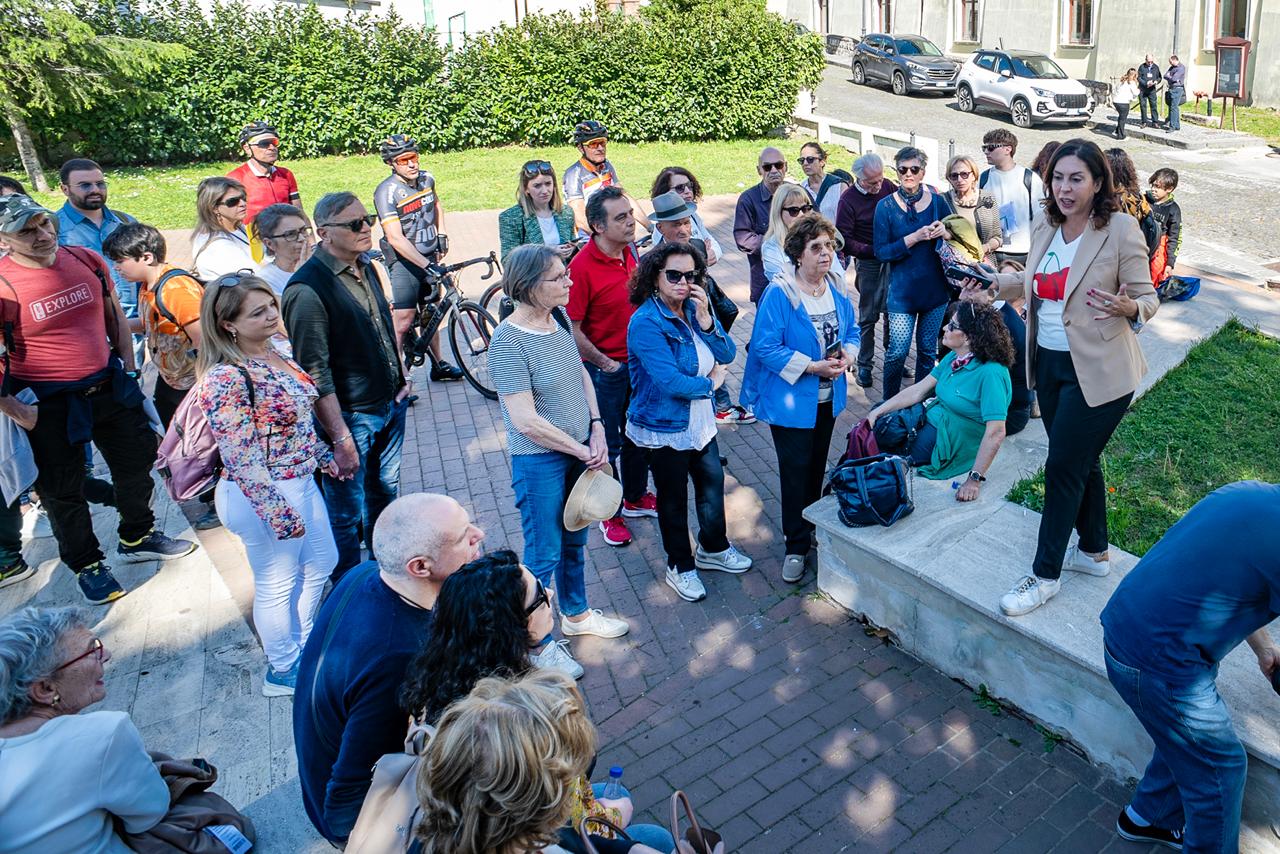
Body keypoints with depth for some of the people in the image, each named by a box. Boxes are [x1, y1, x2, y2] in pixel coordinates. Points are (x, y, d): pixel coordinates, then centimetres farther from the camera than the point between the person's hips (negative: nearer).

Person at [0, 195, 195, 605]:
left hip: (110, 387, 5)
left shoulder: (87, 261, -3)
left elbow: (116, 318, 10)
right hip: (49, 404, -5)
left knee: (137, 463, 19)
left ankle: (137, 538, 43)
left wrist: (129, 371, 7)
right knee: (63, 491, 10)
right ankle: (87, 564, 32)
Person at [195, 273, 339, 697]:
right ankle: (282, 671, 33)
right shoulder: (225, 379, -25)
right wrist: (278, 513, -23)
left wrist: (326, 458, 20)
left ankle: (301, 646, 46)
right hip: (264, 497, -9)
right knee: (278, 584, 10)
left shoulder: (272, 354, 2)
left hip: (301, 482, 9)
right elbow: (240, 459, -25)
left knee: (321, 564, 24)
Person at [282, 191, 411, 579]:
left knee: (385, 492, 24)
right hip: (350, 416, -8)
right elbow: (315, 374, -23)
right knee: (347, 513, 7)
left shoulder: (368, 267, 4)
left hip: (390, 404, 8)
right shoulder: (307, 289, -22)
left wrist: (399, 377, 12)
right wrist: (340, 438, -23)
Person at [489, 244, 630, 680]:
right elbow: (526, 421, -24)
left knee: (575, 539, 24)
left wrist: (597, 428, -2)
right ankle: (538, 644, 27)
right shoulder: (509, 341, -23)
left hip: (580, 449, 7)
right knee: (544, 555, 8)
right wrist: (583, 451, -15)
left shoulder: (559, 318, -1)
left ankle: (575, 613, 46)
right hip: (539, 460, -7)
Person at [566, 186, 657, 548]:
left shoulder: (631, 252, -1)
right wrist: (605, 364, -16)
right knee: (608, 445, 9)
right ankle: (610, 513, 27)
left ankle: (635, 497, 42)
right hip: (606, 369, -7)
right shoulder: (582, 267, -22)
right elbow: (572, 330, -20)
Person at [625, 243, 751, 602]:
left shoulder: (693, 309, 0)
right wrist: (710, 383, -12)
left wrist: (705, 318, -19)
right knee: (673, 498, 11)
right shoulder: (646, 323, -23)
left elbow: (727, 354, -3)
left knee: (713, 483, 21)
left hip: (700, 421, 7)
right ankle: (680, 567, 31)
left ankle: (713, 548, 45)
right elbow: (669, 381, -29)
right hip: (664, 428, -7)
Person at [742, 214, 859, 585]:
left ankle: (811, 525, 41)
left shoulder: (837, 287, 1)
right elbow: (766, 347, -21)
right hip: (791, 400, -6)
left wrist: (846, 355, -11)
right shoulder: (779, 293, -20)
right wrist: (813, 366, -24)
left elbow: (852, 329, 12)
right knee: (796, 470, 3)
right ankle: (797, 545, 17)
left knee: (817, 466, 20)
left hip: (828, 397, 6)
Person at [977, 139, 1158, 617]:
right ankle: (1094, 552, 38)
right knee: (1081, 462, 19)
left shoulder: (1121, 229, -14)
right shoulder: (1048, 228, 4)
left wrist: (1127, 307, -31)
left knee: (1063, 466, -2)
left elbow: (1148, 298, -10)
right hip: (1049, 363, 7)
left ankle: (1045, 576, 11)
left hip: (1097, 371, -6)